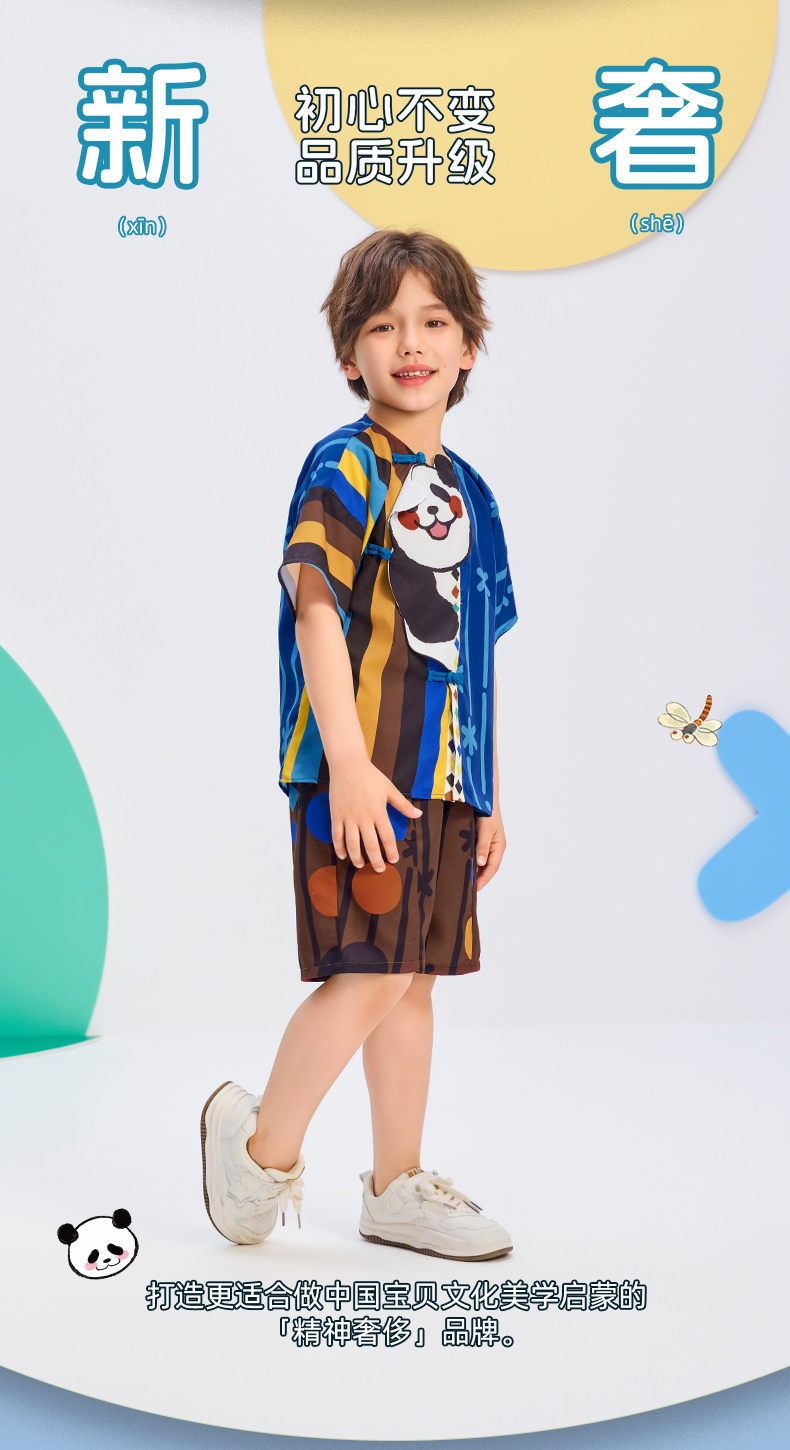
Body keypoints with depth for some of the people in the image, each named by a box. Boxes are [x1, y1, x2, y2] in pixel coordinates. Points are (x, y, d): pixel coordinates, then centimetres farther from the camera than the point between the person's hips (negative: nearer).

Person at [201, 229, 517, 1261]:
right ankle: (263, 1146, 16)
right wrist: (349, 761, -24)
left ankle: (398, 1187, 24)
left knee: (415, 977, 12)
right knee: (372, 974, -8)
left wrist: (489, 795, 17)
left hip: (445, 778, 8)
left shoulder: (469, 492, 16)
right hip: (362, 773, -7)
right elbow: (315, 607, -16)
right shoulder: (347, 467, -6)